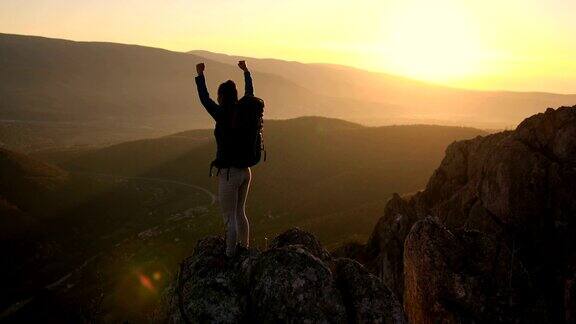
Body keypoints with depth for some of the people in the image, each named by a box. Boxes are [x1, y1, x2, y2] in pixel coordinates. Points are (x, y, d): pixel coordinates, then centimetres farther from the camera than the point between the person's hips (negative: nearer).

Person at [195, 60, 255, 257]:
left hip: (229, 174, -7)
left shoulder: (222, 115, -16)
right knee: (240, 214, 21)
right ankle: (244, 250, 33)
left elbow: (204, 99, -3)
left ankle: (230, 257, 14)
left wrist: (200, 75, 9)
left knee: (230, 219, 4)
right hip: (245, 171, 7)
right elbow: (249, 93, 18)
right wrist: (246, 72, 32)